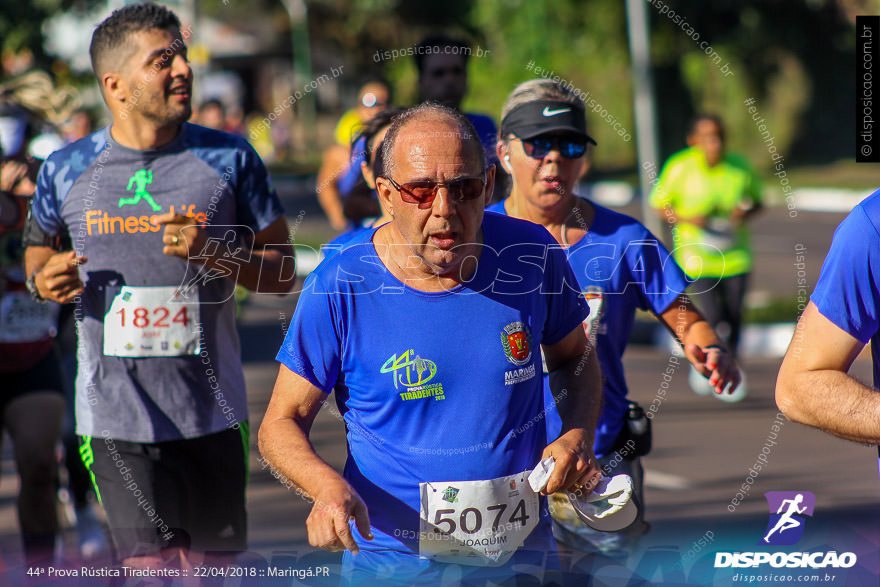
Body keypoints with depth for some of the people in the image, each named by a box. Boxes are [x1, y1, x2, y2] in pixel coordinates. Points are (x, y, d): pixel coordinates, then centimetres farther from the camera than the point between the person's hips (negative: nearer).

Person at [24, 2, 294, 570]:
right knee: (154, 568, -12)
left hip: (213, 412, 1)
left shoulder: (230, 158, 1)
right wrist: (43, 280, -4)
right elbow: (38, 249, 20)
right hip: (117, 418, -1)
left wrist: (215, 255, -14)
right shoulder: (66, 171, 2)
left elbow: (281, 268, 5)